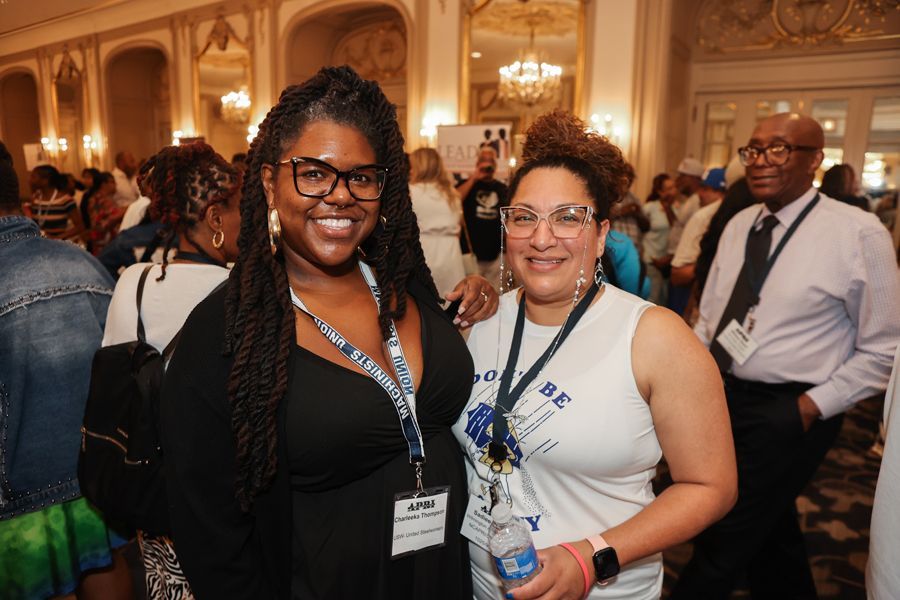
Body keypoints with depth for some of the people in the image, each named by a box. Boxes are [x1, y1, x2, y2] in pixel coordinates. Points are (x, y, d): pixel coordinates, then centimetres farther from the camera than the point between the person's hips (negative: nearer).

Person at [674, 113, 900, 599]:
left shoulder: (858, 234, -13)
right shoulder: (739, 225, 4)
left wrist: (813, 406, -12)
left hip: (787, 413, -6)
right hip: (722, 398, 6)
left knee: (721, 545, 3)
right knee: (769, 536, 24)